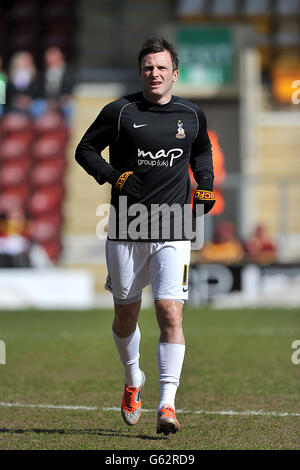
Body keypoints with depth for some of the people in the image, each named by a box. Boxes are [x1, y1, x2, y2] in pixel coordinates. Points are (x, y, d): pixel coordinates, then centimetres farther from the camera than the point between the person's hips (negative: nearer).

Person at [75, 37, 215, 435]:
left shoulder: (192, 115, 7)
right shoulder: (120, 112, -1)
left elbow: (202, 151, 26)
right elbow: (85, 149, 6)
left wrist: (205, 185, 10)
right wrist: (114, 175, -10)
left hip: (173, 234, 0)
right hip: (126, 233, 0)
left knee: (170, 313, -13)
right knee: (126, 316, 10)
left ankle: (167, 405, -12)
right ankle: (133, 380, 38)